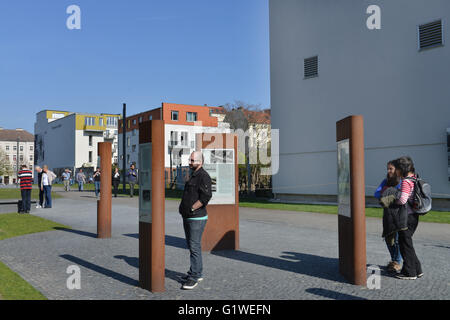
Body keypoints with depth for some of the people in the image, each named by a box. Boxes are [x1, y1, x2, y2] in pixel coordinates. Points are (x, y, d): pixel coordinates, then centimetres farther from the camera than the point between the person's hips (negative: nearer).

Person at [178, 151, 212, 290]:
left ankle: (194, 276, -1)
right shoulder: (193, 175, 18)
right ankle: (197, 273, 26)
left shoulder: (203, 176, -13)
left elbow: (206, 197, -22)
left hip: (197, 217, -10)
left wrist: (192, 209, -18)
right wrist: (182, 207, 12)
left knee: (194, 246, -8)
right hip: (188, 217, 10)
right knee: (191, 245, 15)